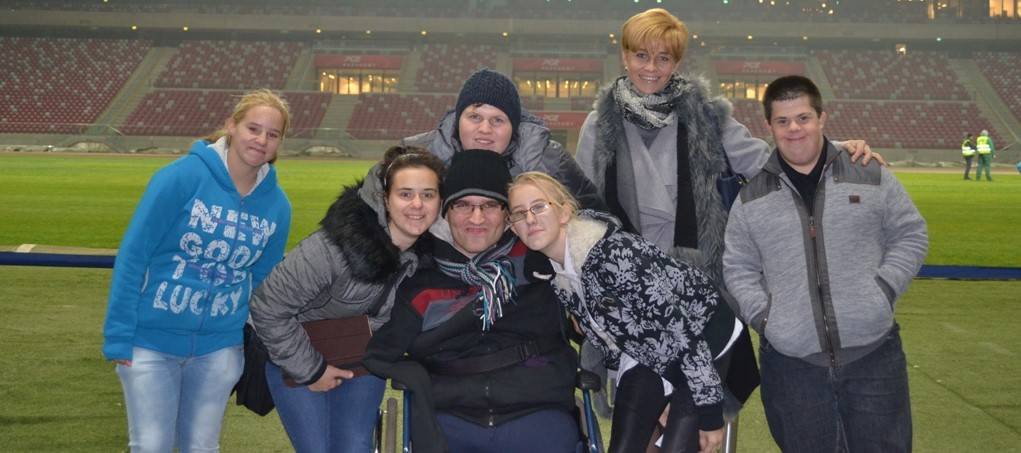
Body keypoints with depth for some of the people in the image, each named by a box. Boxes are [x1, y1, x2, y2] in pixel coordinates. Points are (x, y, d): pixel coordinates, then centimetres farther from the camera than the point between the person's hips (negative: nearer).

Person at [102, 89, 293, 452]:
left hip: (219, 347, 3)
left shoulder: (277, 204, -1)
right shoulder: (182, 177, -15)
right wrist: (118, 336, -13)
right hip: (153, 341, -3)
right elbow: (132, 256, -12)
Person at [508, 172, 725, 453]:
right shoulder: (547, 270, -6)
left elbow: (682, 328, -26)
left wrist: (710, 413, -22)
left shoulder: (616, 255, -30)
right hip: (645, 359, 7)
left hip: (697, 350, -6)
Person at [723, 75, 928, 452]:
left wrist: (885, 290, -4)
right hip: (790, 363, 1)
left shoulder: (871, 176, 4)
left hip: (873, 354, 0)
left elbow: (910, 235, 9)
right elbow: (737, 268, 10)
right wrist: (762, 315, -5)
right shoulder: (751, 197, 7)